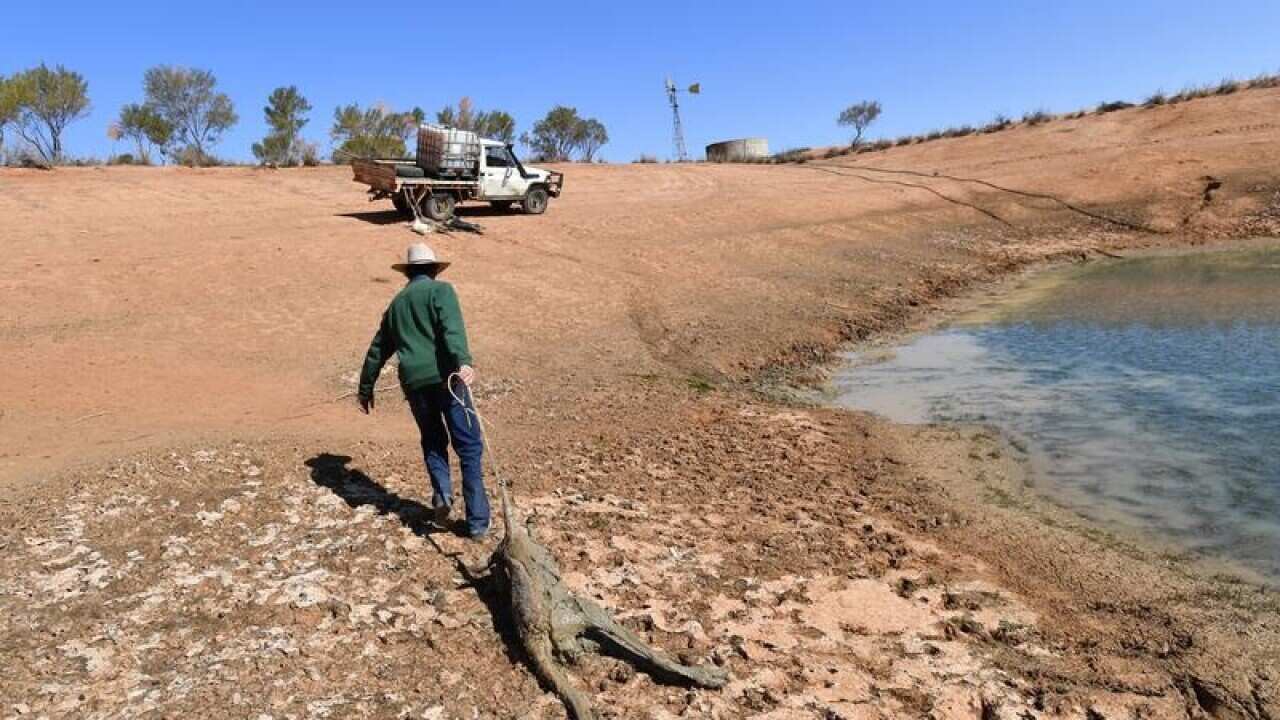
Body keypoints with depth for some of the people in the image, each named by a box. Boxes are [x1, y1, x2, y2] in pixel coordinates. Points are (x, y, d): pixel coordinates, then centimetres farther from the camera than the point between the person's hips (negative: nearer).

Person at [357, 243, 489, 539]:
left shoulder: (396, 303, 22)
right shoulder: (440, 290, 6)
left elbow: (378, 350, 30)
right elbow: (452, 328, -15)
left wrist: (365, 388, 41)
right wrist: (464, 362, -29)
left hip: (414, 382, 5)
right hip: (446, 377, -4)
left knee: (433, 442, 25)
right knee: (469, 447, 2)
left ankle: (442, 492, 2)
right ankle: (478, 522, 1)